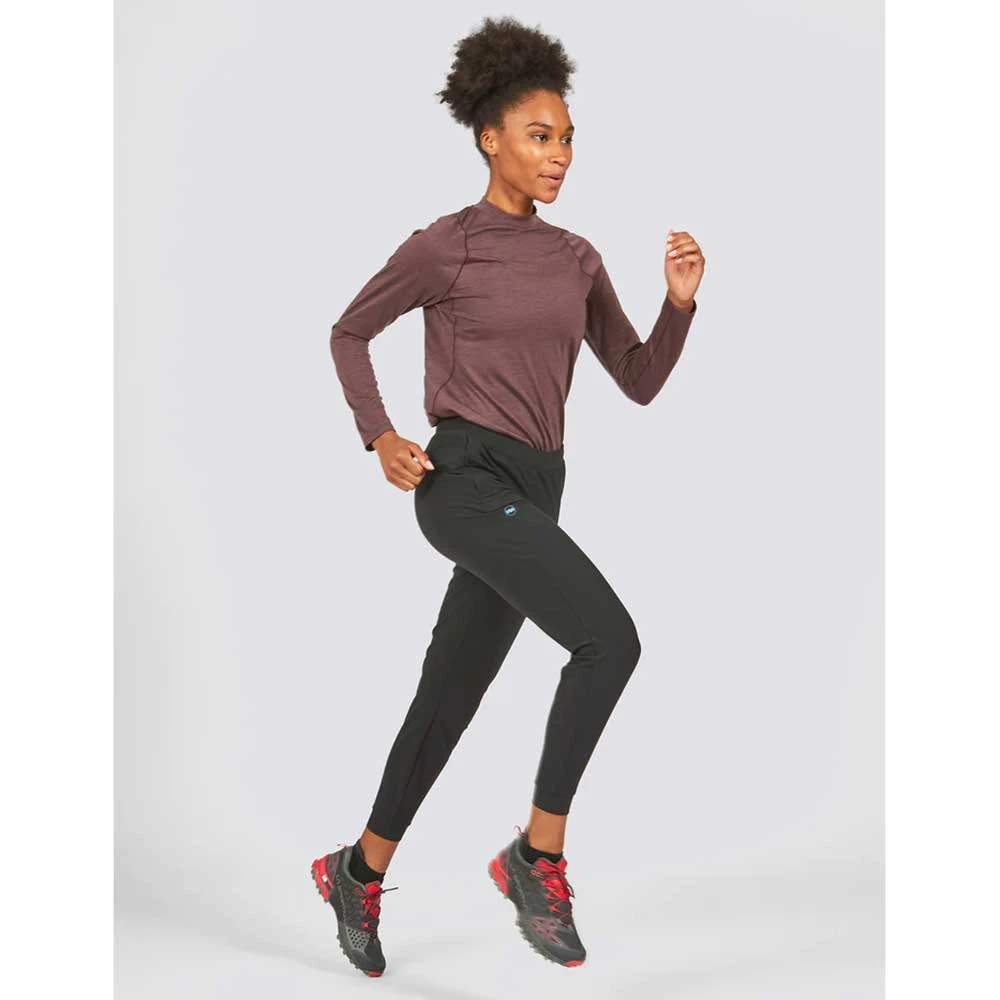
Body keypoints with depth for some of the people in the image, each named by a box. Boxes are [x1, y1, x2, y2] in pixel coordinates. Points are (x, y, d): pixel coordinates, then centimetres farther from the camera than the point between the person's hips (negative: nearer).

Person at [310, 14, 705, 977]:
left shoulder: (576, 258, 13)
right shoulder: (442, 246, -2)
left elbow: (639, 382, 13)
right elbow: (349, 333, 10)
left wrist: (680, 301, -3)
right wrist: (378, 437, -3)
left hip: (532, 495, 7)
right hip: (463, 481, -7)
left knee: (447, 700, 14)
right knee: (610, 638, -24)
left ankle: (359, 871, 34)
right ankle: (539, 856, -9)